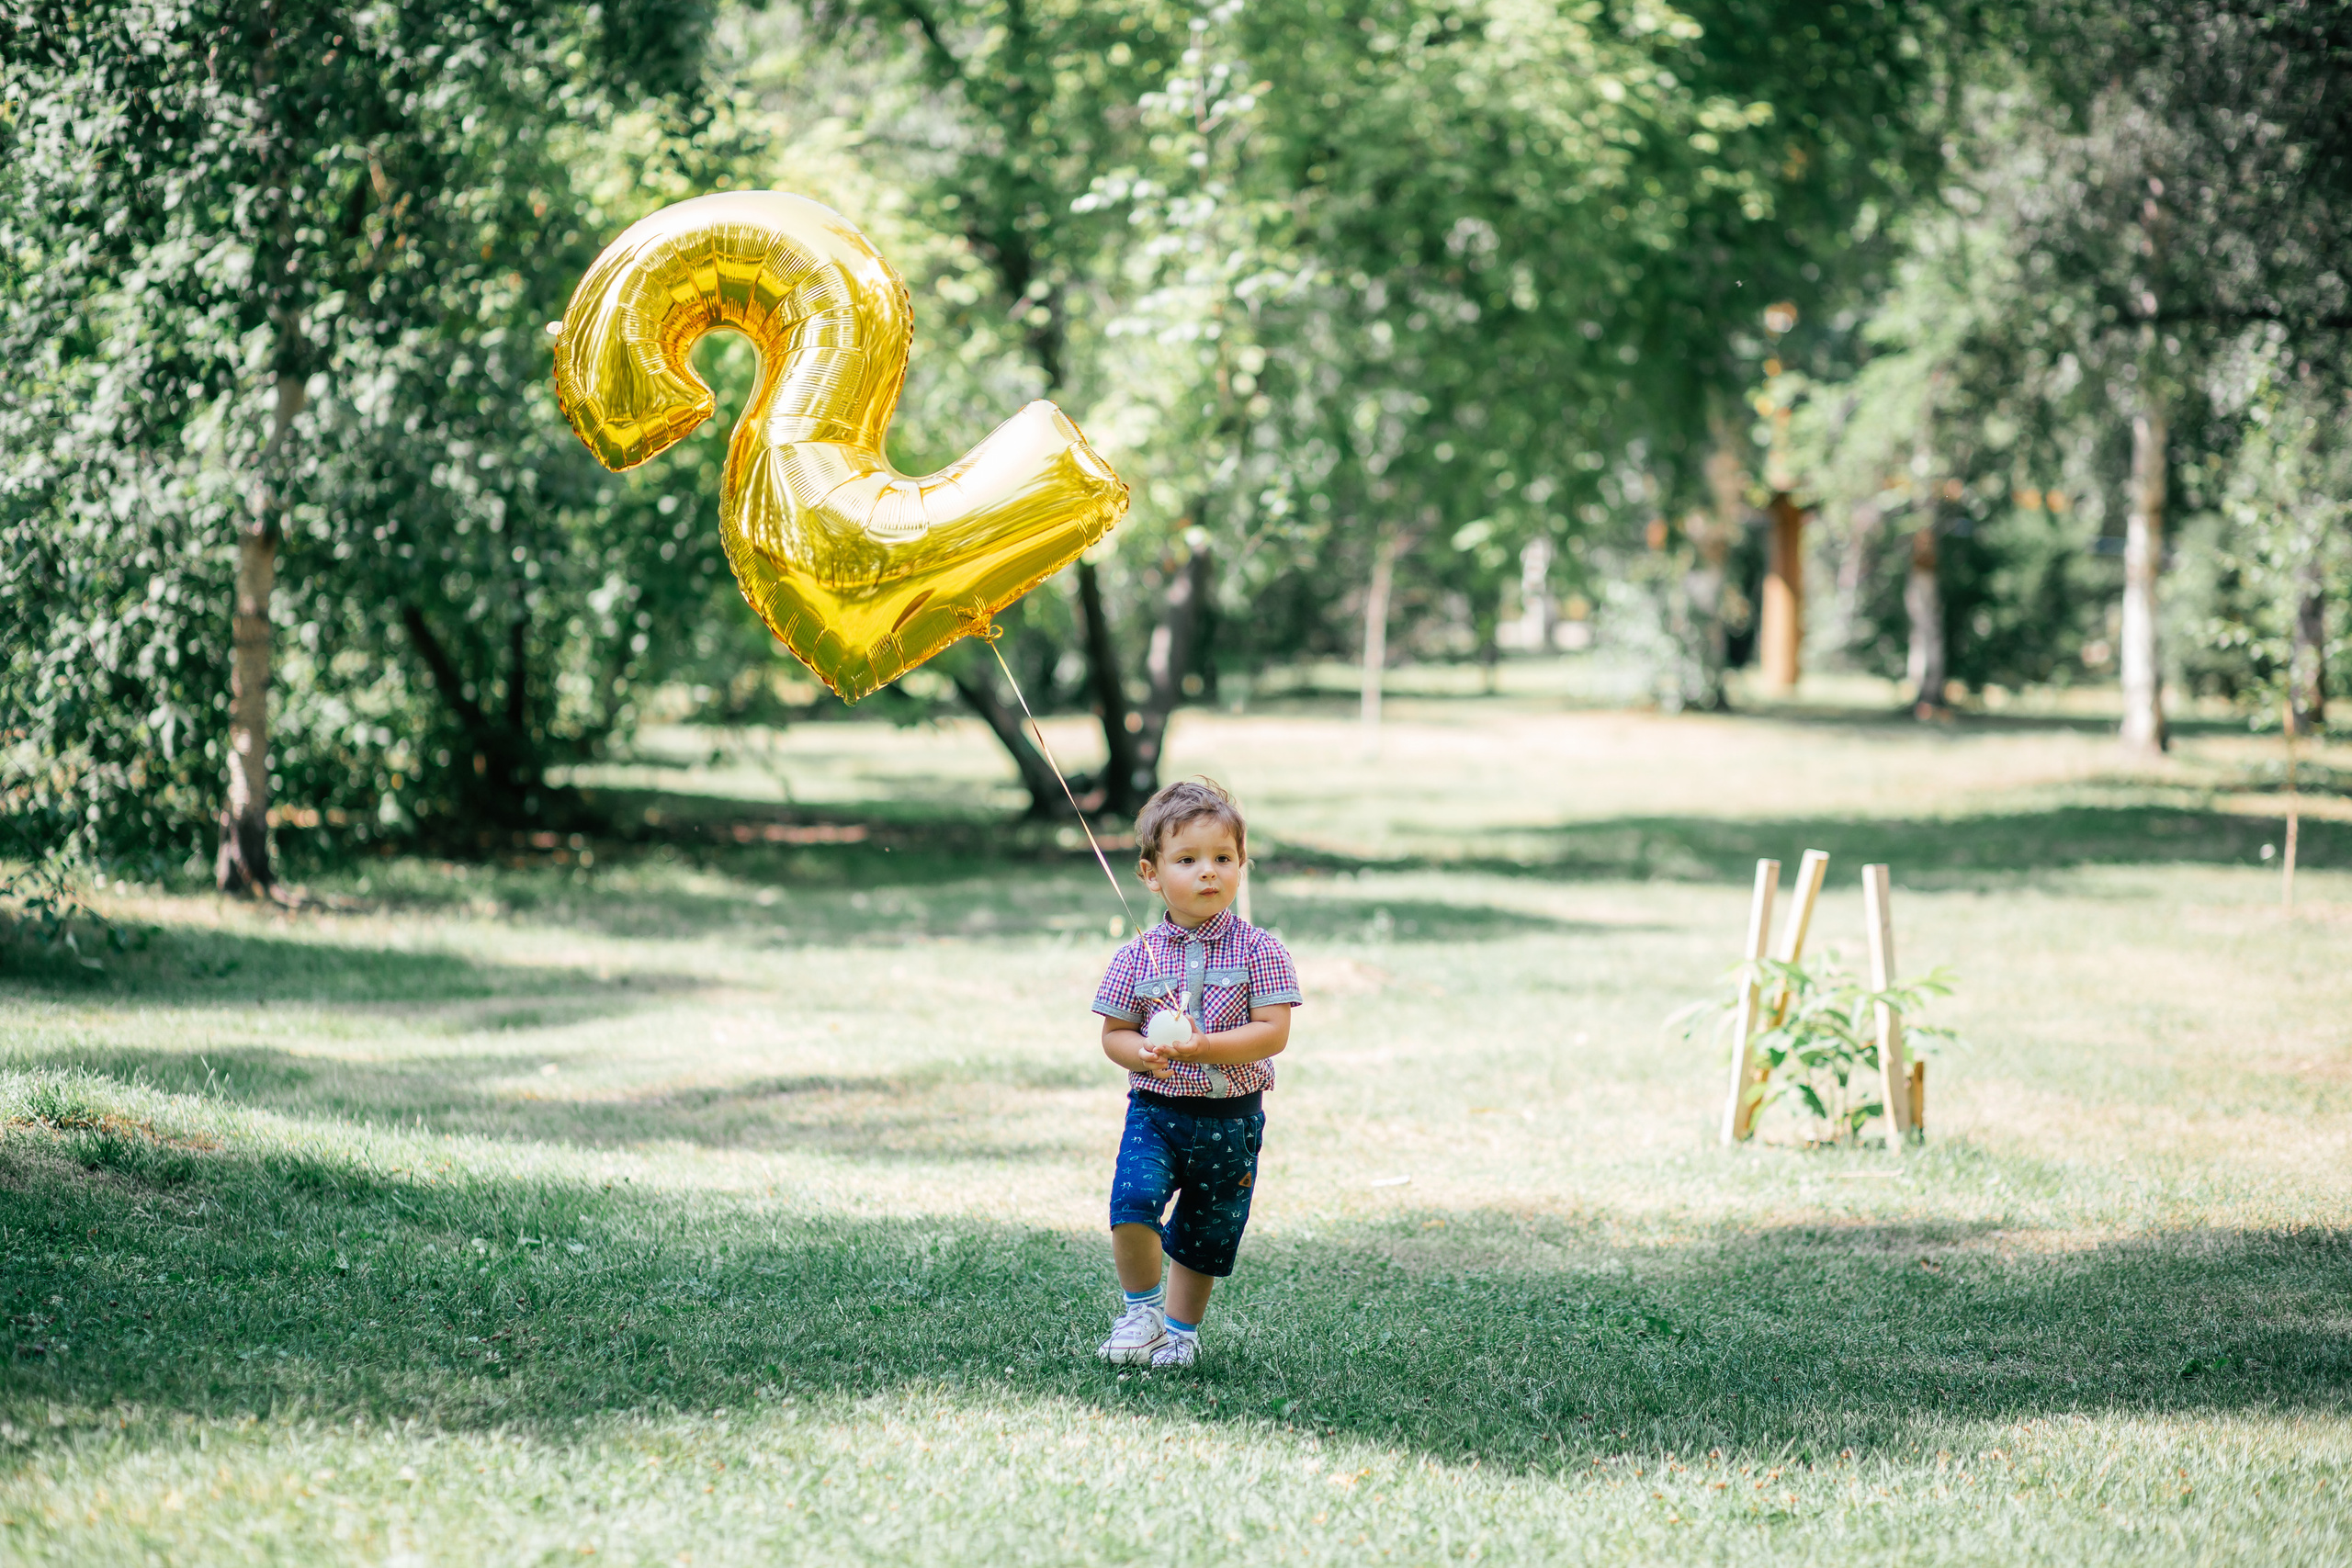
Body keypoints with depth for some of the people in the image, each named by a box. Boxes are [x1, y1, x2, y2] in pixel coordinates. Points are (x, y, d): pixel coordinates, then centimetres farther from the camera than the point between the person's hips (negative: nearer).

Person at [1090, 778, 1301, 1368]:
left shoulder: (1258, 950, -6)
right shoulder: (1138, 957, -2)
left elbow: (1274, 1032, -12)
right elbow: (1113, 1034, 4)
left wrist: (1203, 1046, -24)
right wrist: (1142, 1054, -19)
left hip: (1231, 1120, 0)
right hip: (1155, 1111, 0)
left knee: (1206, 1237, 12)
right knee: (1133, 1199, -24)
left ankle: (1180, 1330, 35)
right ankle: (1141, 1307, -1)